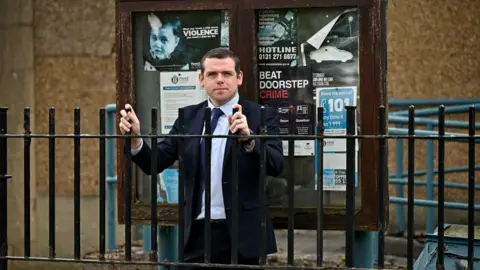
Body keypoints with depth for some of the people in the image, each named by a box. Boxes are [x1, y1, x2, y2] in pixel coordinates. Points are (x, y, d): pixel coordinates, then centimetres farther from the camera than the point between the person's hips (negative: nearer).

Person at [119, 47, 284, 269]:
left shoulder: (261, 116, -2)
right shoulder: (188, 116, 9)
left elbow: (276, 165, -16)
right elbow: (155, 163, 5)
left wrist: (248, 138, -33)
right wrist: (135, 139, -14)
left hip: (241, 234, -3)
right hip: (198, 234, 3)